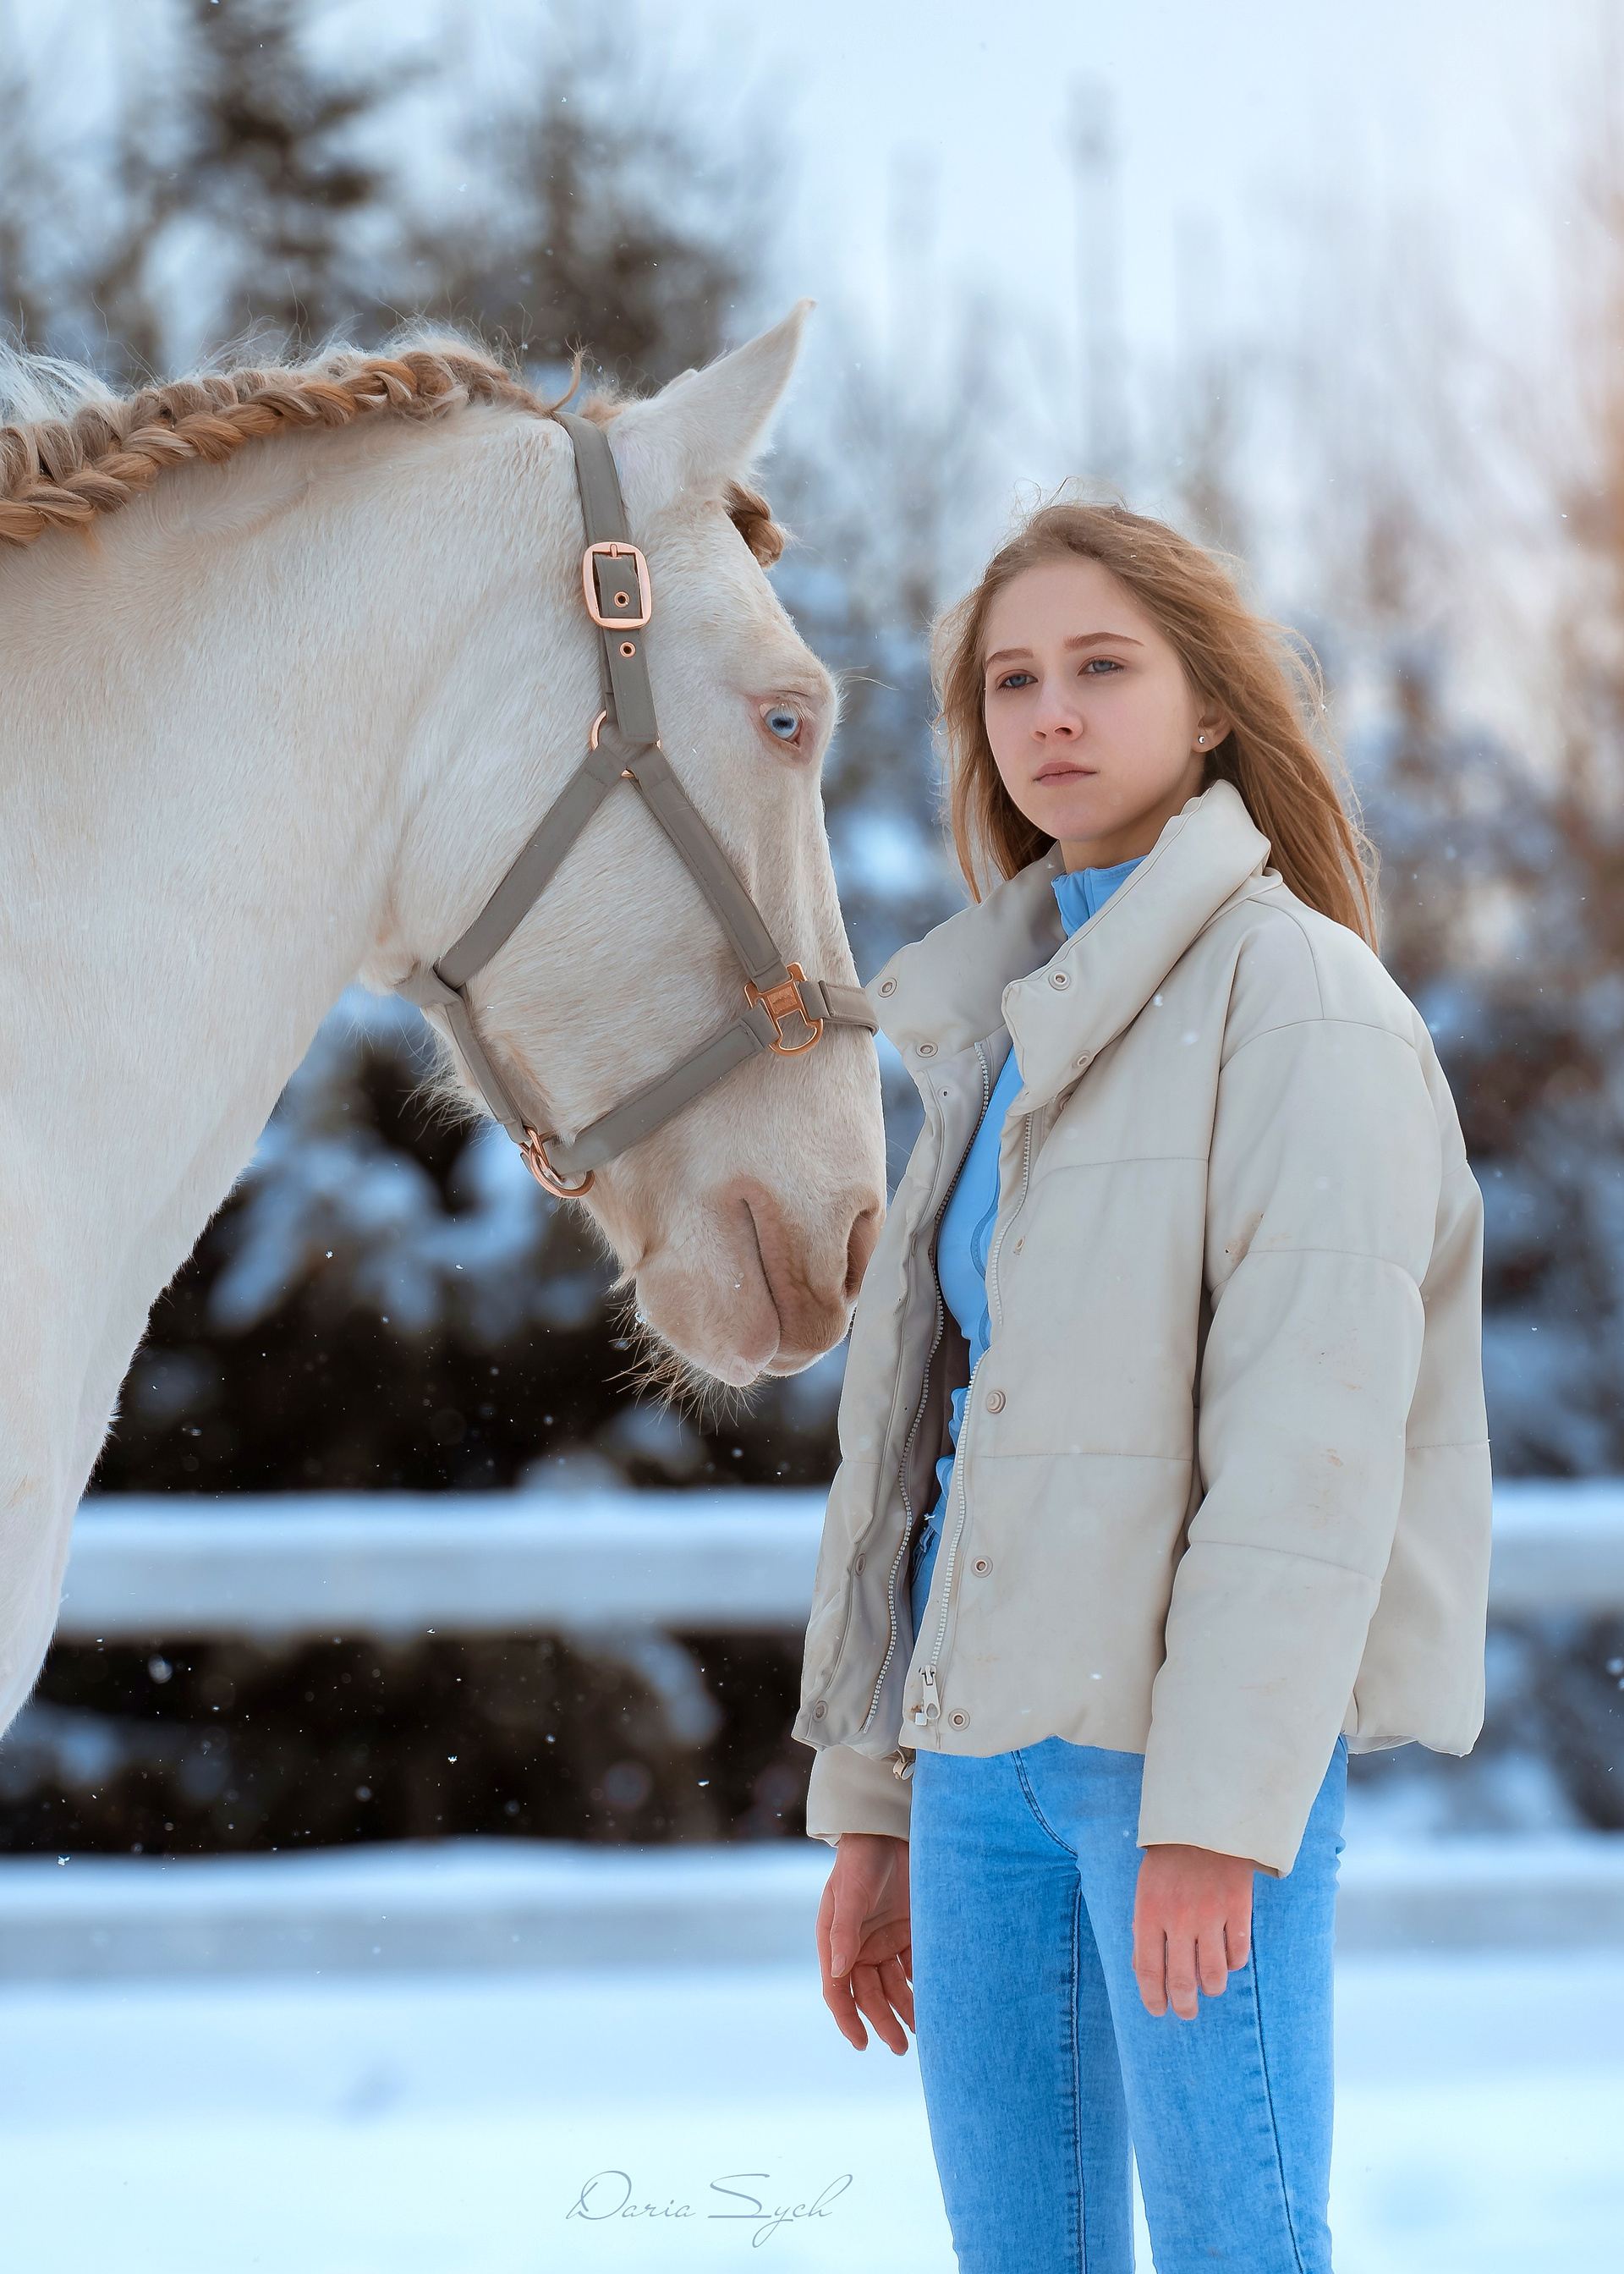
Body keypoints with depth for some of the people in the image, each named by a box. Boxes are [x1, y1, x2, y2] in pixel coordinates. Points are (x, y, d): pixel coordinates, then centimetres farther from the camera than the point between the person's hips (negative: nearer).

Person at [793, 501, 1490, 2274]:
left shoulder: (1297, 996, -7)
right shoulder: (1013, 1030, 17)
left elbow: (1315, 1431, -16)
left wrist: (1216, 1809, -22)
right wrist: (869, 1809, 17)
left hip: (1194, 1727, -8)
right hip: (988, 1726, 8)